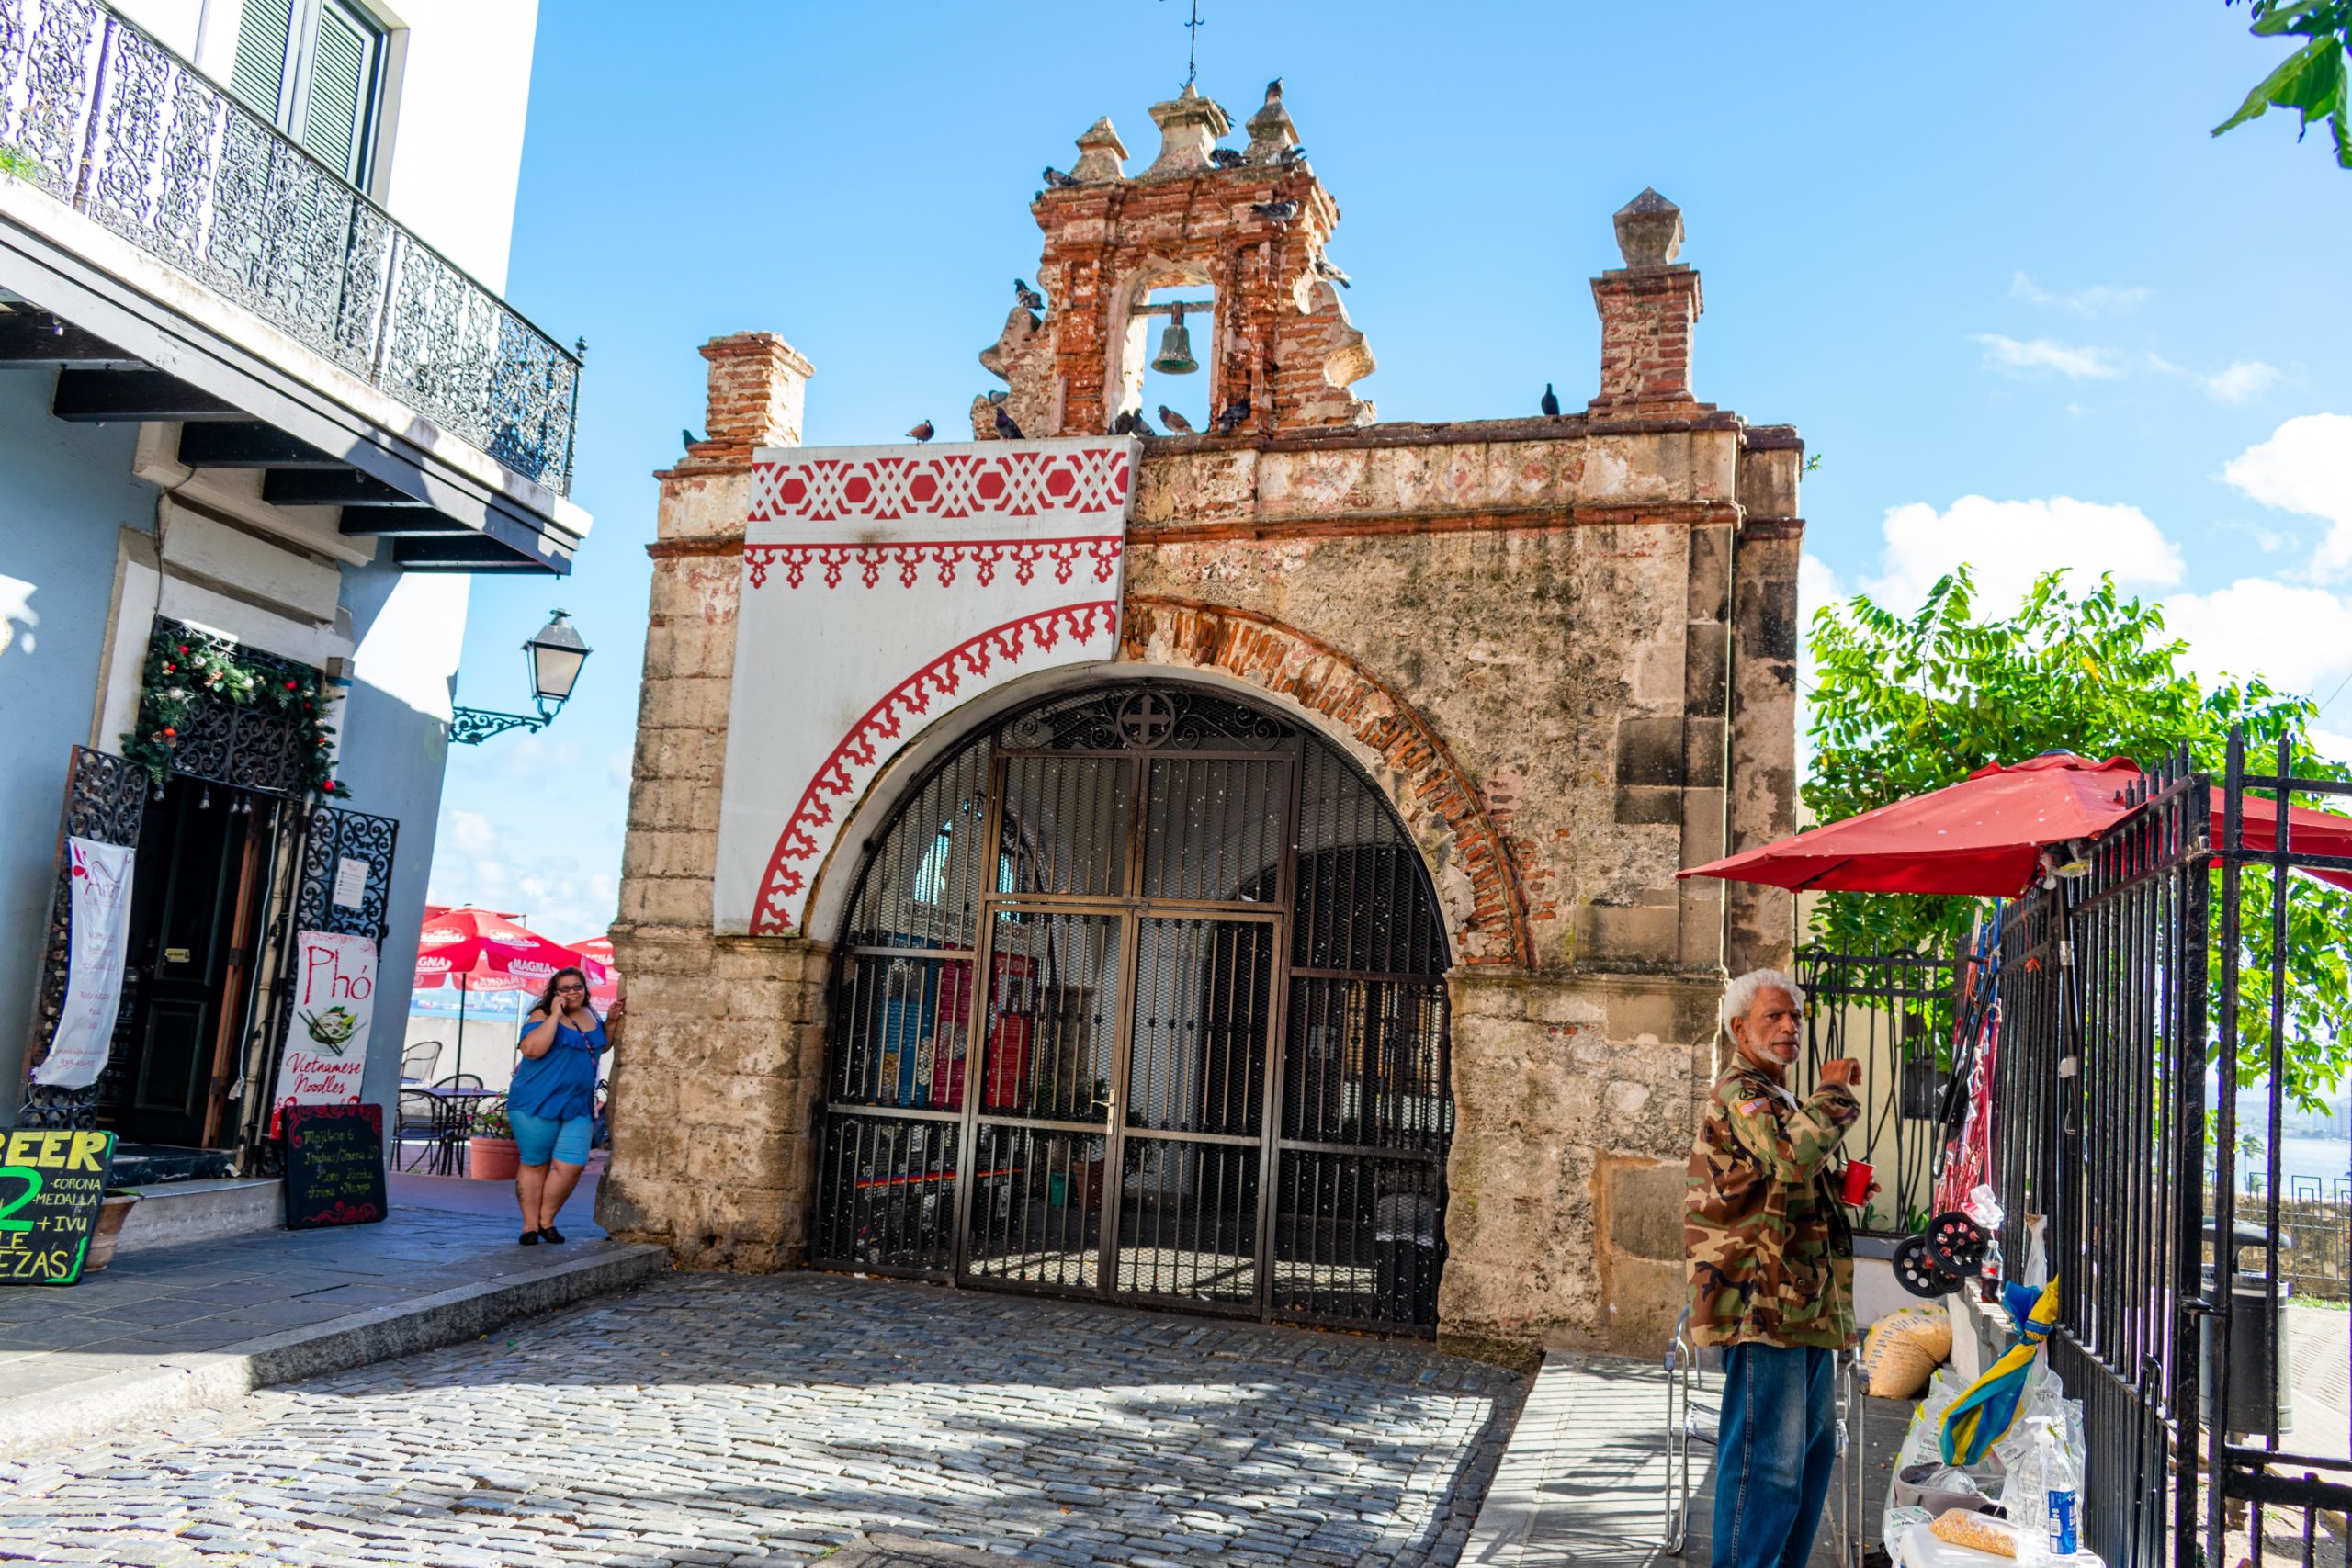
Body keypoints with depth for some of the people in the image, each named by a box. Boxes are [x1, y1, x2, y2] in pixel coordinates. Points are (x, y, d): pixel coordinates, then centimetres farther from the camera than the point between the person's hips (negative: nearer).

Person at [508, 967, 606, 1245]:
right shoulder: (543, 1015, -7)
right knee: (534, 1164, 5)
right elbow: (532, 1049, -23)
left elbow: (602, 1046, 27)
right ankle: (530, 1225, 15)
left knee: (571, 1167, -4)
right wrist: (555, 1016, -21)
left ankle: (546, 1220, 14)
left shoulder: (590, 1014, 13)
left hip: (577, 1107, 5)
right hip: (537, 1103, -5)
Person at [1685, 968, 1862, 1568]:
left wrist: (1839, 1187, 16)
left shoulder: (1774, 1098, 24)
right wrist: (1834, 1091, -14)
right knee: (1769, 1457, -10)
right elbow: (1794, 1154, -29)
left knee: (1813, 1447, 17)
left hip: (1799, 1305, 11)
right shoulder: (1741, 1094, -10)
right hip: (1763, 1305, -11)